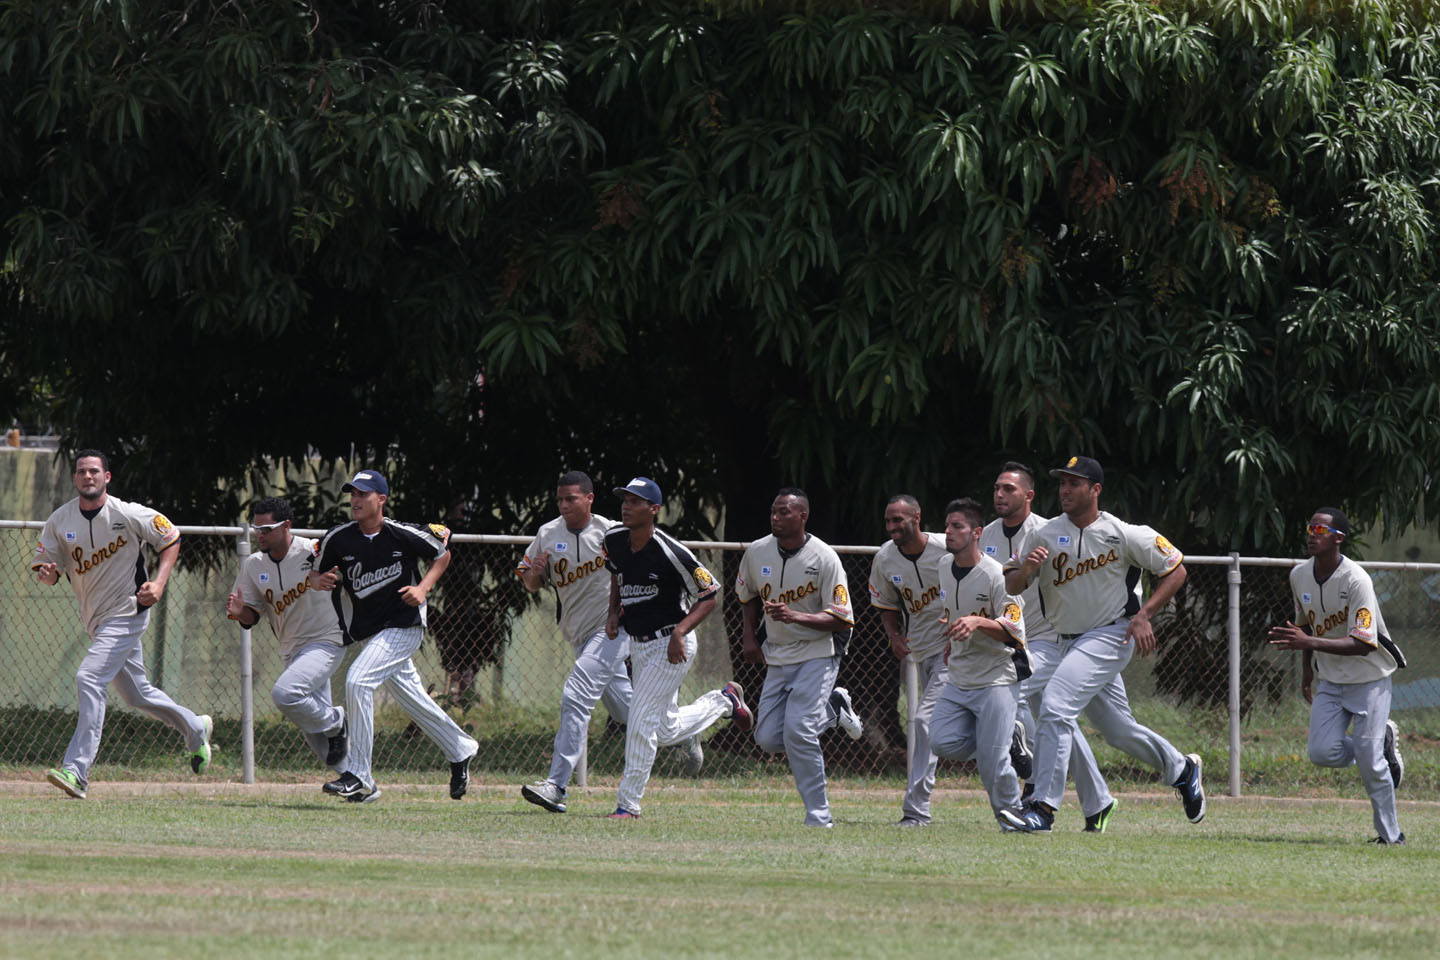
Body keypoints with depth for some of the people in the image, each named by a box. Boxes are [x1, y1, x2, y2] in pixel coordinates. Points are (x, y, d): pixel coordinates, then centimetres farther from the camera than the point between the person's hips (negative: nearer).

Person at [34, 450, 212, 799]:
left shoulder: (129, 515, -13)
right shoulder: (60, 521, -2)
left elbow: (170, 539, 0)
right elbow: (47, 570, 1)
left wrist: (159, 582, -13)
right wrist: (46, 572, -24)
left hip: (127, 613, -6)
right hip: (95, 621, 6)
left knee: (89, 678, -22)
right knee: (137, 694, 18)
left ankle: (76, 770, -26)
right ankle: (195, 728, 44)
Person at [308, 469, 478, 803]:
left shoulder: (404, 535, -16)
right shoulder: (338, 538, -7)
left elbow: (442, 554, 2)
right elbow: (316, 574, 6)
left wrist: (423, 588, -13)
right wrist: (319, 581, -18)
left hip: (403, 627, -6)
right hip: (367, 631, 6)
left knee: (358, 680, -22)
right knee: (411, 698, 15)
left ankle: (358, 776, -18)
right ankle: (461, 750, 40)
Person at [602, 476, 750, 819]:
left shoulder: (670, 553, -23)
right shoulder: (614, 539, -3)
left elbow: (709, 595, -14)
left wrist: (680, 632, -24)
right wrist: (614, 611, 5)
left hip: (671, 645, -8)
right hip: (638, 645, 8)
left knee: (641, 719, -13)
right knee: (667, 730, 14)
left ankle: (628, 804, -5)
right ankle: (725, 700, 38)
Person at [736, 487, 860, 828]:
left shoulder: (824, 558, -15)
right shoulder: (757, 553, 1)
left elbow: (841, 618, -17)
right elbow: (748, 594, 22)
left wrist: (795, 617, -30)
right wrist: (749, 635, 10)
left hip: (818, 655, -6)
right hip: (777, 656, 6)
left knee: (797, 732, -21)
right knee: (768, 739, 0)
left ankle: (819, 818, -11)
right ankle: (832, 708, 25)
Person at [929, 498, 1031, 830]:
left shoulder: (995, 576, -15)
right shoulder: (943, 566, 7)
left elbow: (1014, 630, -18)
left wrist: (978, 622, -32)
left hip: (997, 677, -7)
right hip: (957, 678, 7)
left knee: (992, 759, -11)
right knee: (943, 741, -9)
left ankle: (1010, 812, 11)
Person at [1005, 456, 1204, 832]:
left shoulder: (1126, 535, -10)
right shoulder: (1044, 536, 0)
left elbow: (1175, 569, -1)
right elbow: (1011, 586, -2)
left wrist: (1144, 614, -12)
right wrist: (1025, 569, -25)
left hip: (1110, 636, -6)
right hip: (1071, 642, 6)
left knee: (1056, 705, -22)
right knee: (1118, 730, 14)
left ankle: (1043, 805, -23)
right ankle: (1181, 769, 39)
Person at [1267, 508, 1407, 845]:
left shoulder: (1356, 581, -24)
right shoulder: (1300, 576, -2)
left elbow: (1363, 643, -30)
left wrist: (1310, 643, -39)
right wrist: (1307, 668, 15)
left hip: (1369, 679, -6)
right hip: (1329, 680, 6)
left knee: (1370, 763, -9)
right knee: (1322, 752, -10)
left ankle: (1390, 834, 7)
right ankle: (1382, 742, 18)